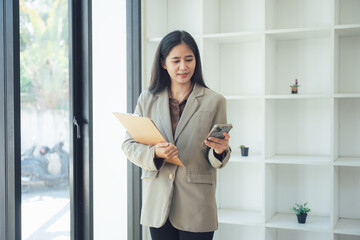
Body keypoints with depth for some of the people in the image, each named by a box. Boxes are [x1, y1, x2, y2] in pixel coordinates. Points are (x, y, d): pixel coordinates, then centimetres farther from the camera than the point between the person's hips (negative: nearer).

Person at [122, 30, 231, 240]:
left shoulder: (214, 101, 1)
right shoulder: (147, 99, 7)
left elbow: (218, 161, 4)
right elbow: (129, 144, 5)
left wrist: (220, 150, -20)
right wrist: (154, 153, -15)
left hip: (196, 205, -1)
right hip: (158, 204, 2)